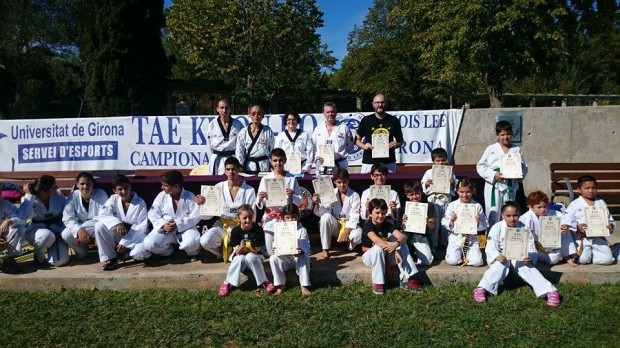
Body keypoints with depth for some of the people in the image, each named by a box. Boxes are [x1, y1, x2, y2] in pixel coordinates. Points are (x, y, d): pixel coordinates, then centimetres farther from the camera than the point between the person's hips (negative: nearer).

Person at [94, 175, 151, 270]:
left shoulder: (140, 203, -13)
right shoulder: (113, 199, -4)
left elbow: (142, 226, -16)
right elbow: (103, 215, -19)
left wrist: (125, 242, -21)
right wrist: (117, 223, -38)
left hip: (136, 236, -3)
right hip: (118, 234, 3)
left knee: (140, 253, -35)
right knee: (99, 226, -23)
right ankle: (110, 258, -10)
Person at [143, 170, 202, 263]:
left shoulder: (189, 196, -8)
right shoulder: (161, 196, -2)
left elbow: (196, 216, -14)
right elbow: (152, 215, -1)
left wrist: (178, 224, -24)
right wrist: (163, 225, -20)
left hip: (185, 228, -3)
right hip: (164, 230, 3)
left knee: (192, 242, -36)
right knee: (149, 243, -24)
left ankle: (192, 252, 5)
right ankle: (166, 251, 11)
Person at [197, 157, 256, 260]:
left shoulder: (249, 190, -3)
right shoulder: (219, 188, 0)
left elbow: (251, 216, -3)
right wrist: (202, 205, -20)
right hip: (222, 225, 1)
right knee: (205, 241, -28)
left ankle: (233, 252, 7)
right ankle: (223, 251, 7)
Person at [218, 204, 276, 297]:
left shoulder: (258, 230, -14)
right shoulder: (235, 230, -11)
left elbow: (257, 249, -15)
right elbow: (236, 249, -10)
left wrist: (246, 250, -33)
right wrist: (238, 250, -34)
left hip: (254, 255, -1)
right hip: (239, 255, 1)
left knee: (250, 257, -36)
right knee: (240, 259, -35)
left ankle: (264, 282, -23)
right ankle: (227, 283, -19)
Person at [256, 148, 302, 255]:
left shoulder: (292, 178, 1)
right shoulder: (265, 179, 1)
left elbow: (300, 201, 2)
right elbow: (259, 204, 3)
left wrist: (292, 196, -18)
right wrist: (260, 199, -19)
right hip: (270, 219, 1)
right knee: (270, 252, 5)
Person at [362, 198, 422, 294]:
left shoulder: (387, 224, -3)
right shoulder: (368, 225, -18)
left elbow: (403, 236, -18)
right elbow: (376, 240, -36)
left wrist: (396, 244, -43)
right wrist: (394, 250, -45)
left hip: (385, 256, 5)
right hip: (370, 256, -5)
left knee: (403, 245, -18)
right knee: (378, 248, -37)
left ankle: (407, 279, -22)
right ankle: (378, 283, -26)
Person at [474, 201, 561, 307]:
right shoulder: (497, 228, -6)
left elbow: (531, 248, -6)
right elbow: (491, 248, -14)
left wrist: (530, 257, -31)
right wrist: (497, 256, -37)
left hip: (520, 258, 1)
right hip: (501, 257, -1)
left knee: (528, 267, -29)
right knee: (500, 265, -34)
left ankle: (549, 291, -39)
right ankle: (481, 289, -45)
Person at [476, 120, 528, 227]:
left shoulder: (517, 150, 9)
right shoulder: (491, 149, 3)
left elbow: (524, 167, 11)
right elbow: (481, 166, 0)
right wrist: (493, 175, -14)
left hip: (510, 186, 2)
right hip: (494, 186, -2)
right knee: (493, 216, -2)